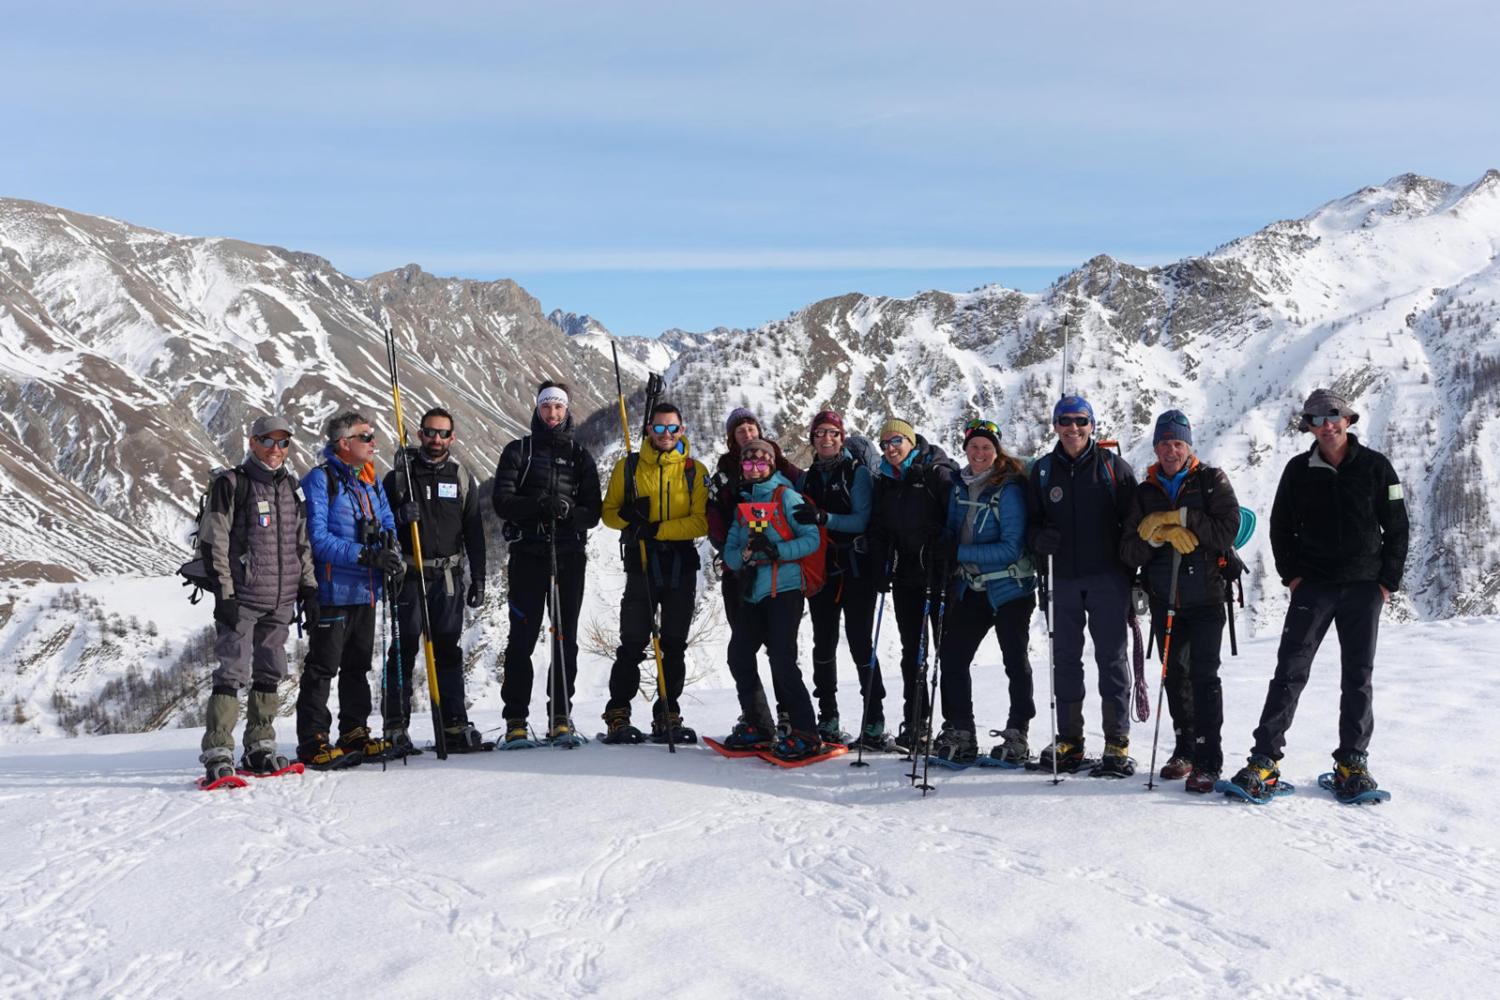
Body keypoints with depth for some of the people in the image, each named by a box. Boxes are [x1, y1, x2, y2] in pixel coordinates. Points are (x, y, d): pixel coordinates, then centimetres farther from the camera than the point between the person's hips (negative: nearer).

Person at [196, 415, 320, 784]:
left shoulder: (291, 487, 15)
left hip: (281, 601, 6)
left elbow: (302, 543, 20)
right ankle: (217, 752, -6)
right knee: (232, 673, -9)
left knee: (270, 674, 10)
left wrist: (309, 589, 14)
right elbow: (213, 542, -6)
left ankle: (260, 748, 18)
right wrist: (223, 592, -12)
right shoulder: (230, 483, -3)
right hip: (241, 599, -6)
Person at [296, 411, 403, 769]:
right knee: (322, 668, -3)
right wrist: (365, 555, -25)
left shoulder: (371, 481, 13)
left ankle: (355, 733, 25)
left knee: (357, 666, 15)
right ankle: (312, 743, 3)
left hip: (367, 591, 8)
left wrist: (393, 555, -8)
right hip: (334, 590, -8)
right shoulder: (319, 480, -10)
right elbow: (318, 538, -18)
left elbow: (387, 525, 14)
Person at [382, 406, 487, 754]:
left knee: (448, 651, 6)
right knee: (404, 650, -3)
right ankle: (395, 728, 2)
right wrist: (399, 516, -19)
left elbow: (474, 532, 13)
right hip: (409, 576, -2)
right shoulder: (400, 475, 4)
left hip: (449, 577, 2)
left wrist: (478, 579, 8)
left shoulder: (462, 478, 11)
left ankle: (455, 725, 10)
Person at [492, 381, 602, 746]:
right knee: (522, 638, -3)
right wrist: (538, 504, -18)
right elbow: (502, 502, -2)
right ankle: (516, 720, 2)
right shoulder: (518, 451, 10)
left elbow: (594, 511, 7)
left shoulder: (580, 456, 14)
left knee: (566, 638, 3)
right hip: (528, 555, -2)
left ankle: (561, 716, 11)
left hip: (570, 555, 2)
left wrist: (568, 510, -14)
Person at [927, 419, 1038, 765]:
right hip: (971, 589, 6)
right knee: (952, 657, 3)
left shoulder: (1009, 488, -15)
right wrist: (944, 549, -7)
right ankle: (959, 734, 13)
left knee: (1015, 660, 5)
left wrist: (959, 552, -24)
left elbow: (1012, 547, -19)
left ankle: (1016, 735, 16)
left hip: (1010, 589, -6)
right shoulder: (960, 486, 5)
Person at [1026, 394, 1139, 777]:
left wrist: (1134, 571, -4)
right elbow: (1031, 520, 15)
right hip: (1062, 580, 3)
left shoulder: (1113, 466, 1)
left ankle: (1117, 744, 4)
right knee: (1065, 659, 8)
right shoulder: (1043, 470, 9)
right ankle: (1069, 741, 17)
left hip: (1107, 577, -3)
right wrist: (1038, 538, -8)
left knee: (1111, 657, -1)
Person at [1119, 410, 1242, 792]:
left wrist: (1178, 518, -15)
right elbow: (1129, 552, 3)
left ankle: (1208, 760, -5)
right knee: (1175, 675, 11)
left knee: (1203, 675, -9)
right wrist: (1161, 535, -14)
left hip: (1206, 598, -4)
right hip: (1164, 599, 4)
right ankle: (1185, 749, 24)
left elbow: (1227, 529, -13)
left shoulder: (1211, 481, 2)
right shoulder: (1145, 493, 10)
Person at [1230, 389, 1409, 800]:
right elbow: (1280, 527, 10)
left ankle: (1353, 762, 15)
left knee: (1358, 676, 6)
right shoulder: (1299, 470, 4)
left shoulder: (1375, 466, 1)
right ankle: (1265, 759, -6)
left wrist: (1388, 581, -1)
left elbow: (1397, 528, 5)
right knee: (1290, 670, -6)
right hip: (1312, 585, 0)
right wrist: (1291, 575, 1)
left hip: (1364, 588, 0)